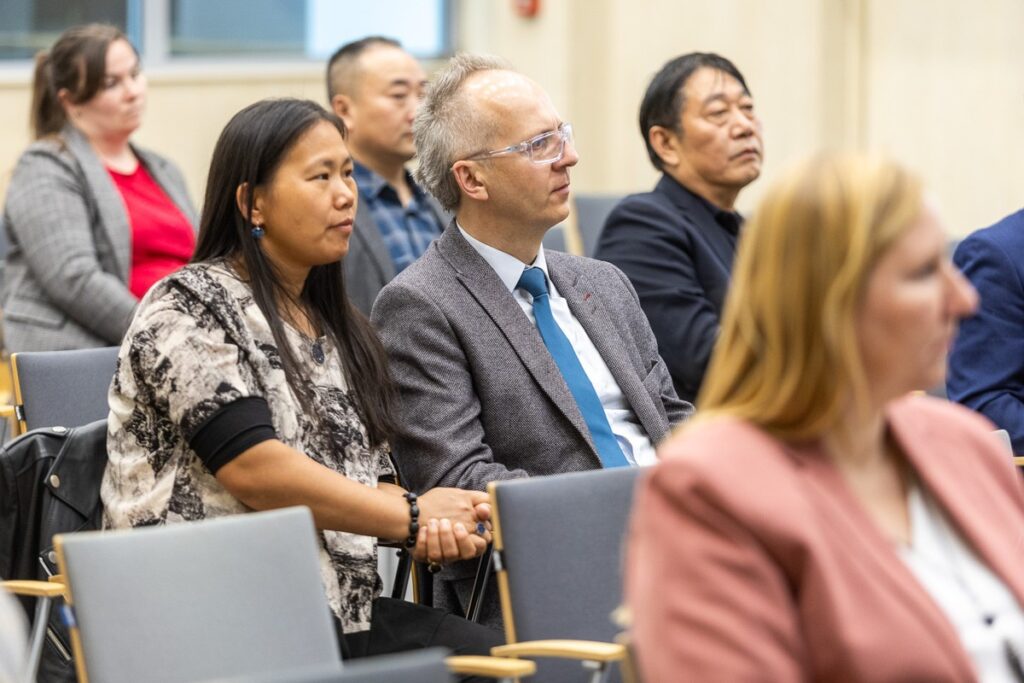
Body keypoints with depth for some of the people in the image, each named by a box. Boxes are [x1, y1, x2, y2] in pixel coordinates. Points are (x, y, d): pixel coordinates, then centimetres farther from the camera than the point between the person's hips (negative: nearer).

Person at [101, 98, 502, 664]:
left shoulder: (339, 330, 20)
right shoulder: (188, 309, -4)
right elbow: (253, 468, -15)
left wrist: (432, 529, -6)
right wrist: (413, 516, -10)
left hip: (342, 613, 7)